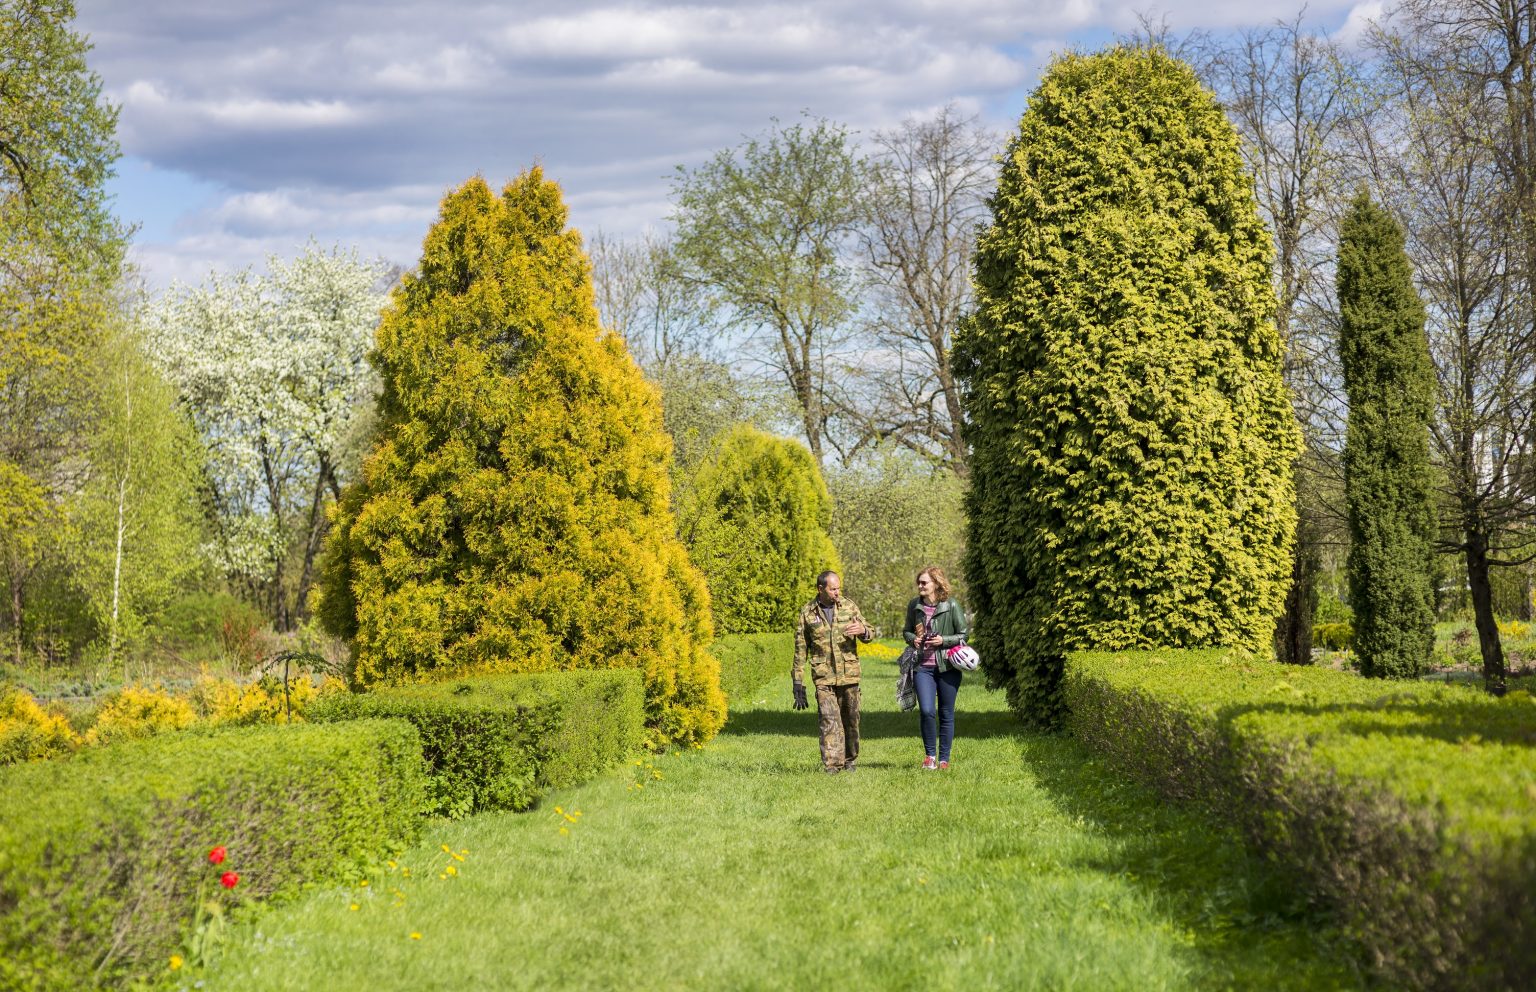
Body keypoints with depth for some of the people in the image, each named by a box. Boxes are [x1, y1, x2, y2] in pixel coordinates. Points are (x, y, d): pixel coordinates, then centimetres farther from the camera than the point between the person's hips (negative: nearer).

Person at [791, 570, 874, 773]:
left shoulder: (849, 606, 4)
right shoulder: (807, 614, 1)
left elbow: (870, 635, 11)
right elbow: (800, 650, 6)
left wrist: (863, 631, -15)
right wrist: (798, 683, 3)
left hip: (849, 675, 2)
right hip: (823, 678, -2)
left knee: (851, 719, 10)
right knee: (829, 721, -12)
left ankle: (850, 761, 25)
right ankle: (832, 765, -14)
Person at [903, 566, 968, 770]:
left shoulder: (951, 606, -6)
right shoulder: (914, 605, 4)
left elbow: (963, 635, 1)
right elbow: (906, 631, 19)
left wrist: (943, 640, -14)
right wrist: (912, 639, -4)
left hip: (948, 667, -1)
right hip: (923, 666, 1)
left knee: (946, 714, 5)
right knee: (926, 711, -14)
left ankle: (944, 759, 16)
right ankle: (929, 753, 5)